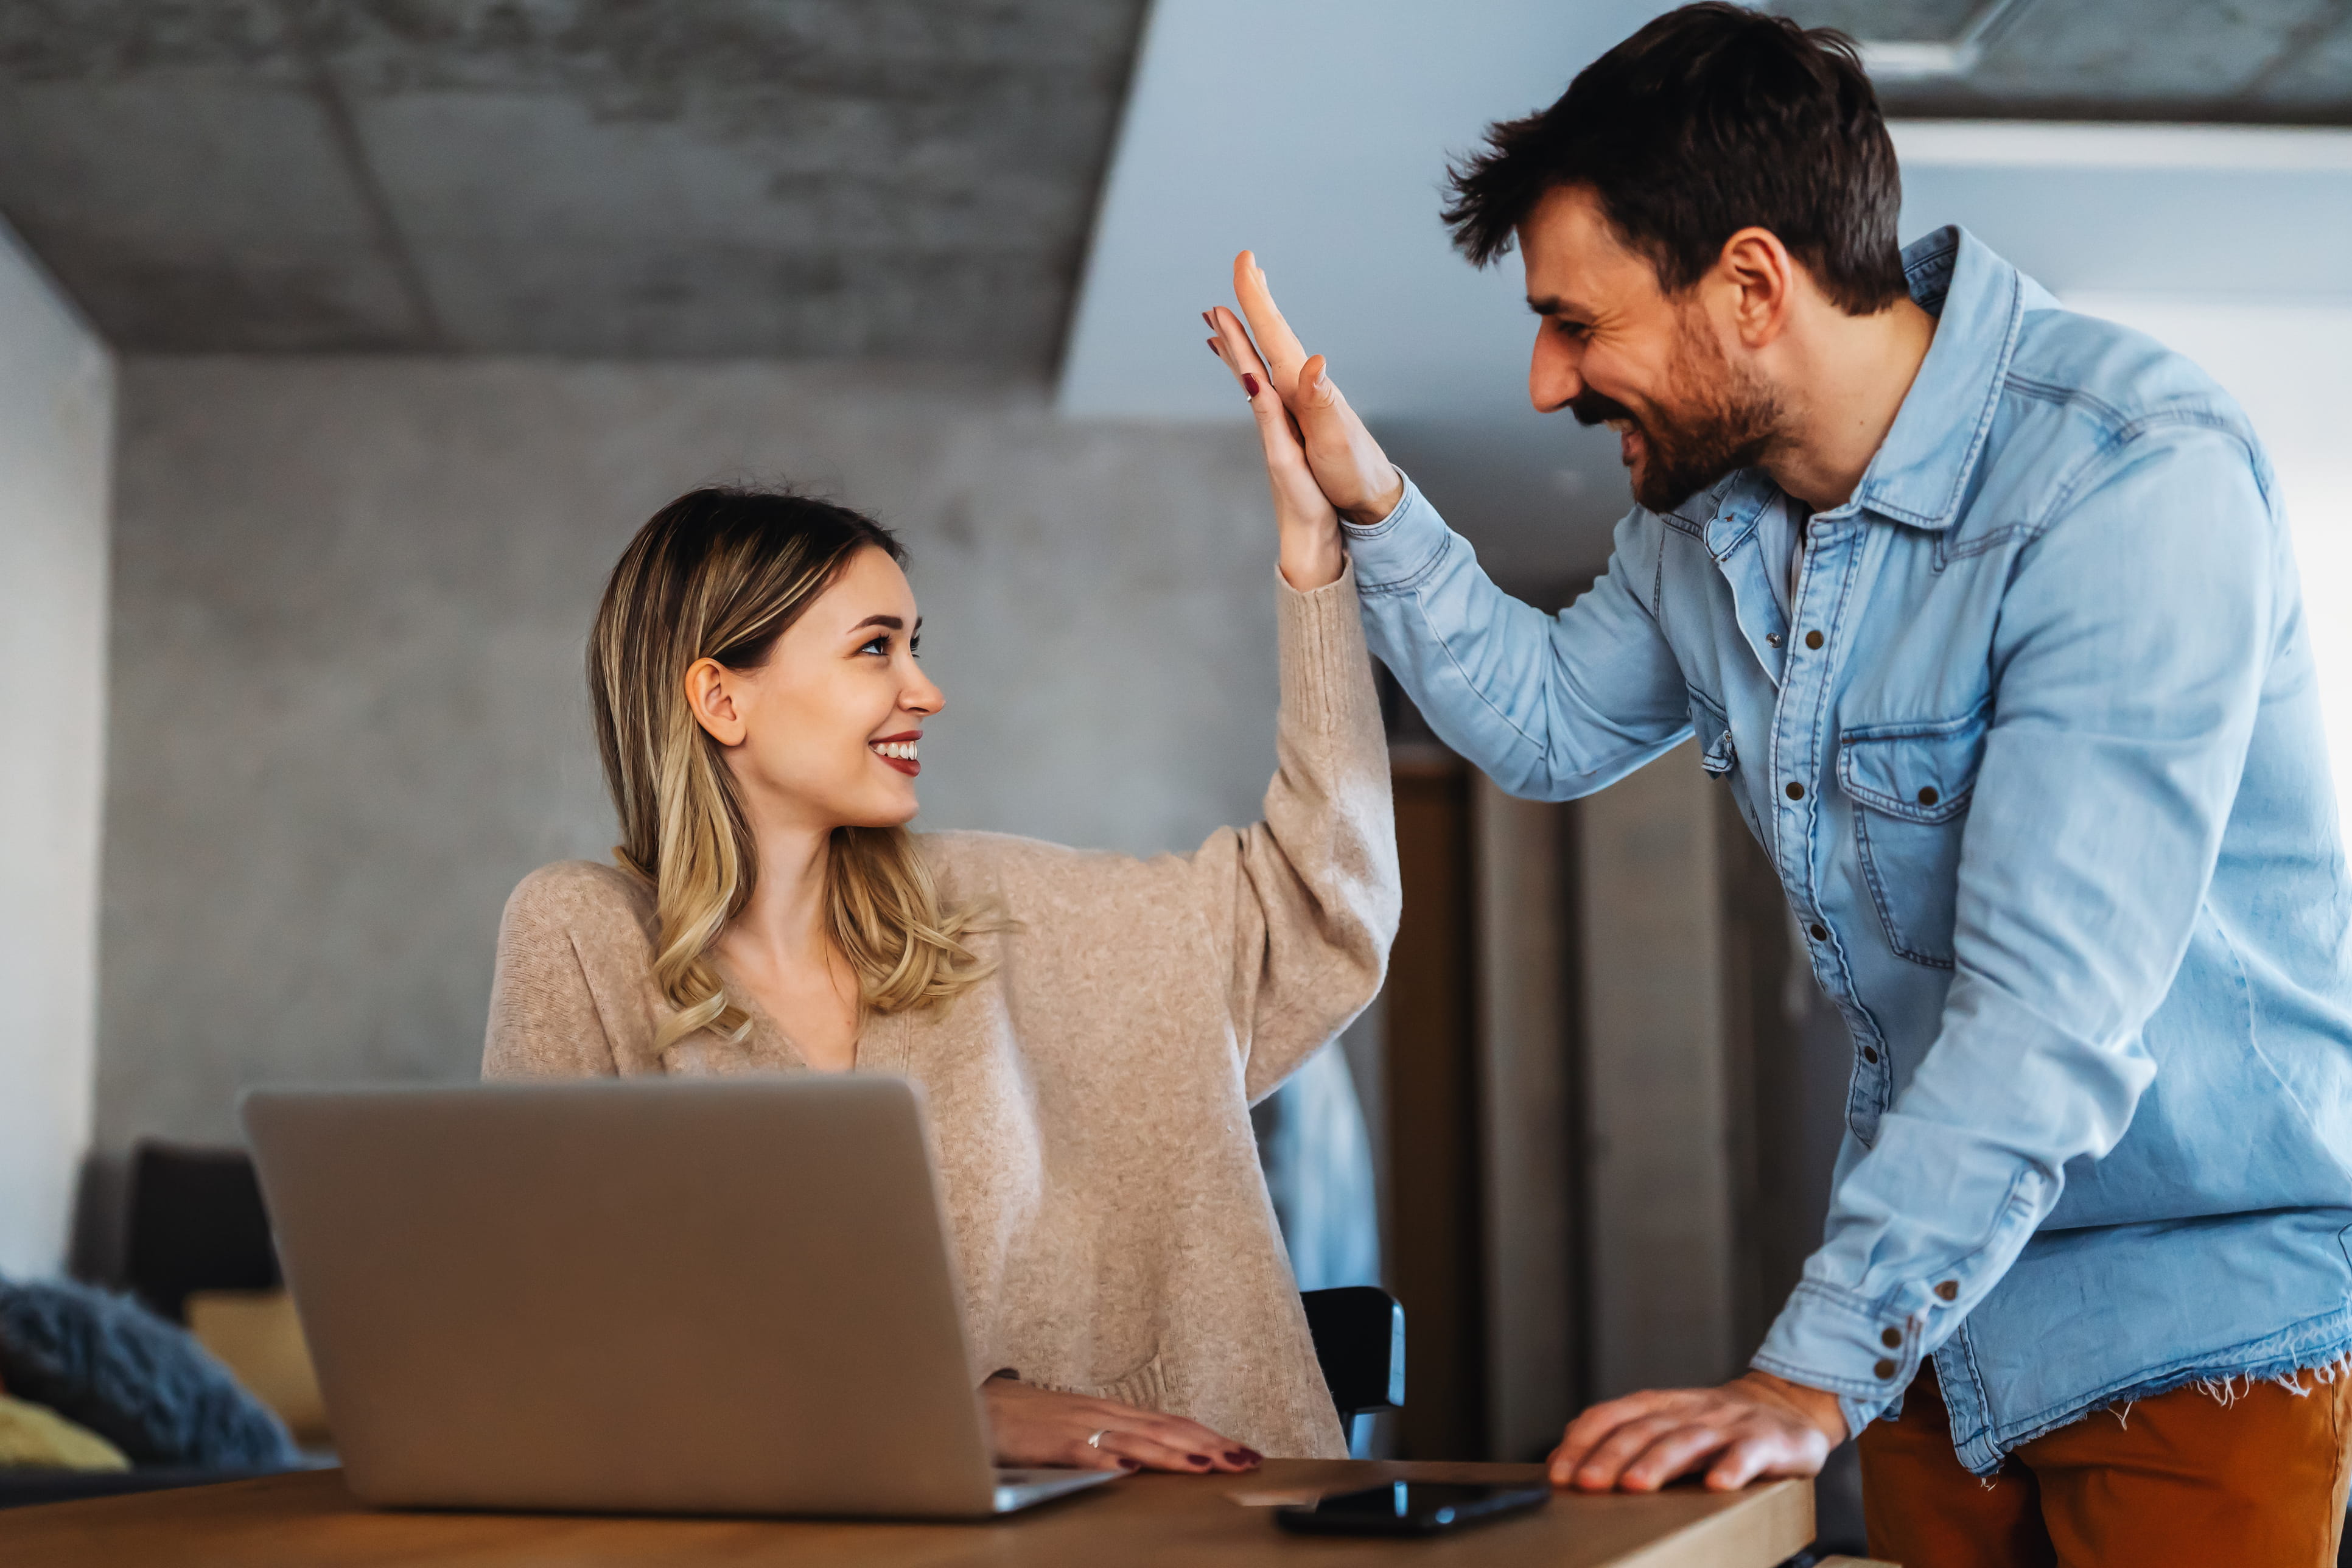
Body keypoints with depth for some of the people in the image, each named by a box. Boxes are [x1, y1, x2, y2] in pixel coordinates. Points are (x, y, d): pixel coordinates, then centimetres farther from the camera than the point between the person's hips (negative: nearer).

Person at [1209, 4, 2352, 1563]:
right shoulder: (1707, 501, 0)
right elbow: (1554, 724, 19)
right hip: (1945, 1296, 7)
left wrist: (1813, 1376, -34)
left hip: (2205, 1310, -7)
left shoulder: (2135, 482, -25)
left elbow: (2053, 1008, -31)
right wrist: (1369, 501, 4)